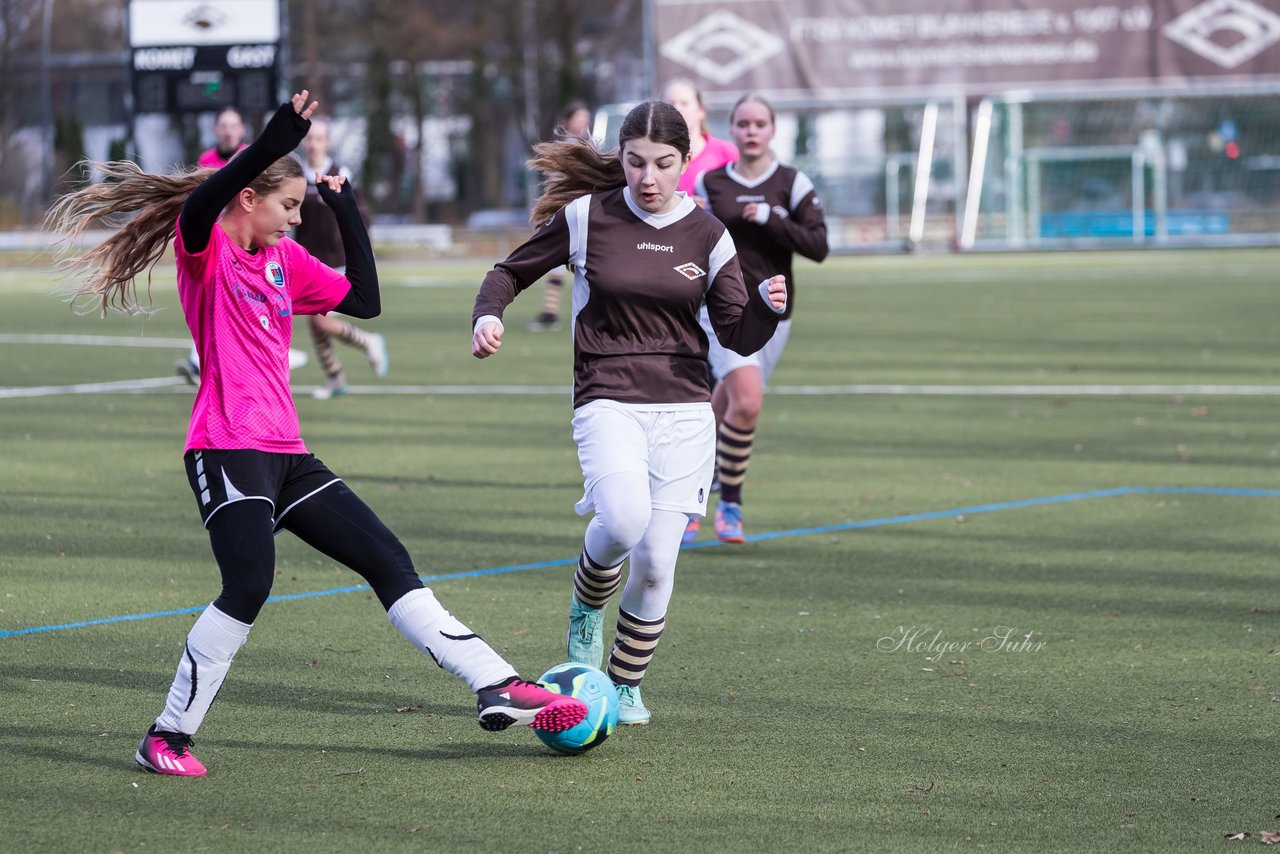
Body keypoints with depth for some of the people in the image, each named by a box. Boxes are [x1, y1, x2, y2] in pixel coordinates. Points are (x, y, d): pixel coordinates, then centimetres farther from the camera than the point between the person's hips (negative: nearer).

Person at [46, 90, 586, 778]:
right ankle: (166, 737, -11)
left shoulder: (287, 260, 19)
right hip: (227, 451, -8)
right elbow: (204, 200, -28)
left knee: (389, 561, 5)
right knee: (249, 586, -22)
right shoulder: (204, 246, -4)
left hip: (286, 455, 8)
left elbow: (364, 301, 20)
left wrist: (347, 211, 15)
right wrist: (278, 139, -41)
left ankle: (496, 686, 7)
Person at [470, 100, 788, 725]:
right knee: (625, 521, -29)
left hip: (684, 409, 2)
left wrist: (767, 305, -16)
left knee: (656, 560, -4)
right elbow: (513, 271, 12)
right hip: (608, 400, -2)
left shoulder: (706, 235, 4)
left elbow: (739, 336, 6)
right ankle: (587, 603, 5)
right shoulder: (586, 217, -1)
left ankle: (626, 686, 18)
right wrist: (486, 316, -8)